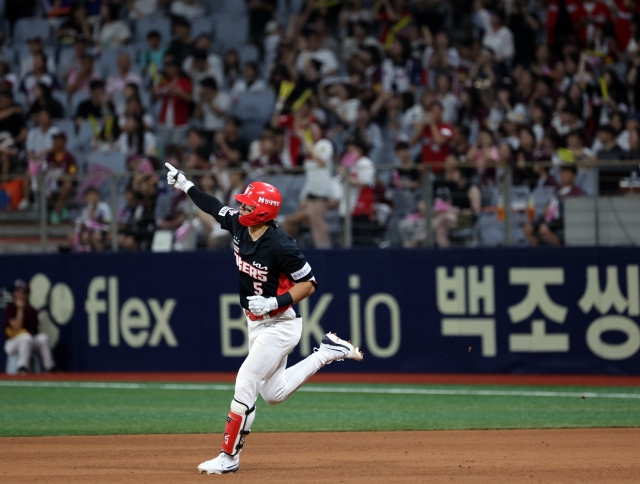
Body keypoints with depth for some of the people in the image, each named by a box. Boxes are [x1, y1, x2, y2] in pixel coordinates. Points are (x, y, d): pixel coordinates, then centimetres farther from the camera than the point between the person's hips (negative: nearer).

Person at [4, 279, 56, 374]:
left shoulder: (31, 310, 7)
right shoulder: (10, 308, -7)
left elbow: (34, 330, 9)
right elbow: (16, 327, -19)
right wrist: (20, 309, -19)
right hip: (12, 344, -5)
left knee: (43, 337, -23)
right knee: (25, 336, -36)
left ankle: (49, 367, -22)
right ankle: (22, 368, -43)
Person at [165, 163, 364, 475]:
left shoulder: (280, 246, -27)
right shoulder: (239, 225, -5)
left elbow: (309, 284, -19)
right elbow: (214, 207, 15)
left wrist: (274, 302, -28)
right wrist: (184, 185, 13)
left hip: (280, 325, -9)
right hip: (257, 324, 9)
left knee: (245, 384, -12)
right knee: (273, 394, 18)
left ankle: (229, 457, -3)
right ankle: (328, 352, 29)